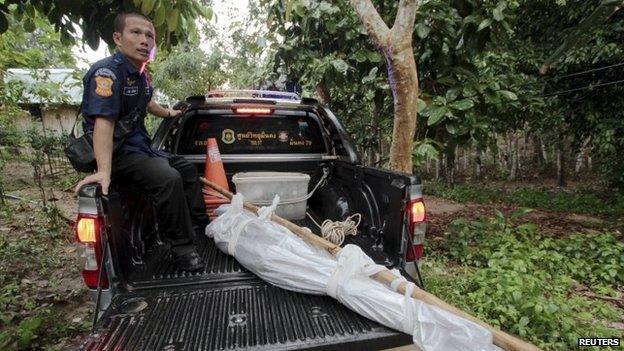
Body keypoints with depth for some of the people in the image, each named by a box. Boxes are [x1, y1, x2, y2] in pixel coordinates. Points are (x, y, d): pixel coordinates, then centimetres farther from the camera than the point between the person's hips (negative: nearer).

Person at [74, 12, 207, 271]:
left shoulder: (141, 73, 9)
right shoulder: (107, 72, -20)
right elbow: (103, 122, -32)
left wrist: (168, 113, 46)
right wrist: (104, 171, -42)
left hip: (141, 147, 10)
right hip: (118, 153, -10)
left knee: (188, 170, 17)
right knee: (168, 179, -31)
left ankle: (200, 225, 26)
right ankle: (182, 248, -18)